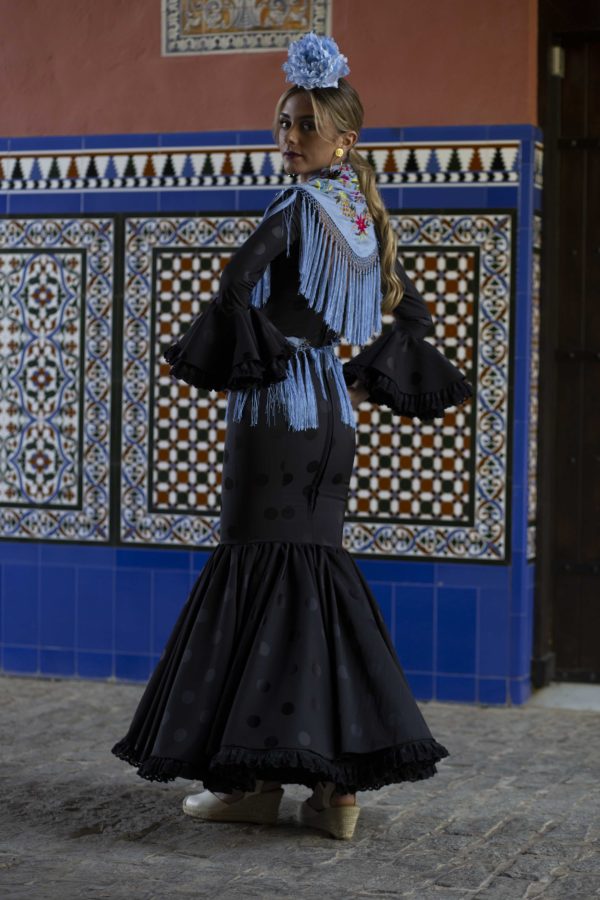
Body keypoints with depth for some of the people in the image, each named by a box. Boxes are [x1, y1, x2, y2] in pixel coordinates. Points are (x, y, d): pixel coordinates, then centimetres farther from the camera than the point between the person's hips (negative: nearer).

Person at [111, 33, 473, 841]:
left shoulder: (302, 206, -11)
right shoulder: (364, 218, 13)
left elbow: (240, 279, -26)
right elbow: (413, 311, 22)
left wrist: (233, 359, -14)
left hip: (279, 404, -8)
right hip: (331, 408, 8)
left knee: (264, 573, -3)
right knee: (316, 574, 9)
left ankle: (259, 777, 0)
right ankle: (340, 779, 9)